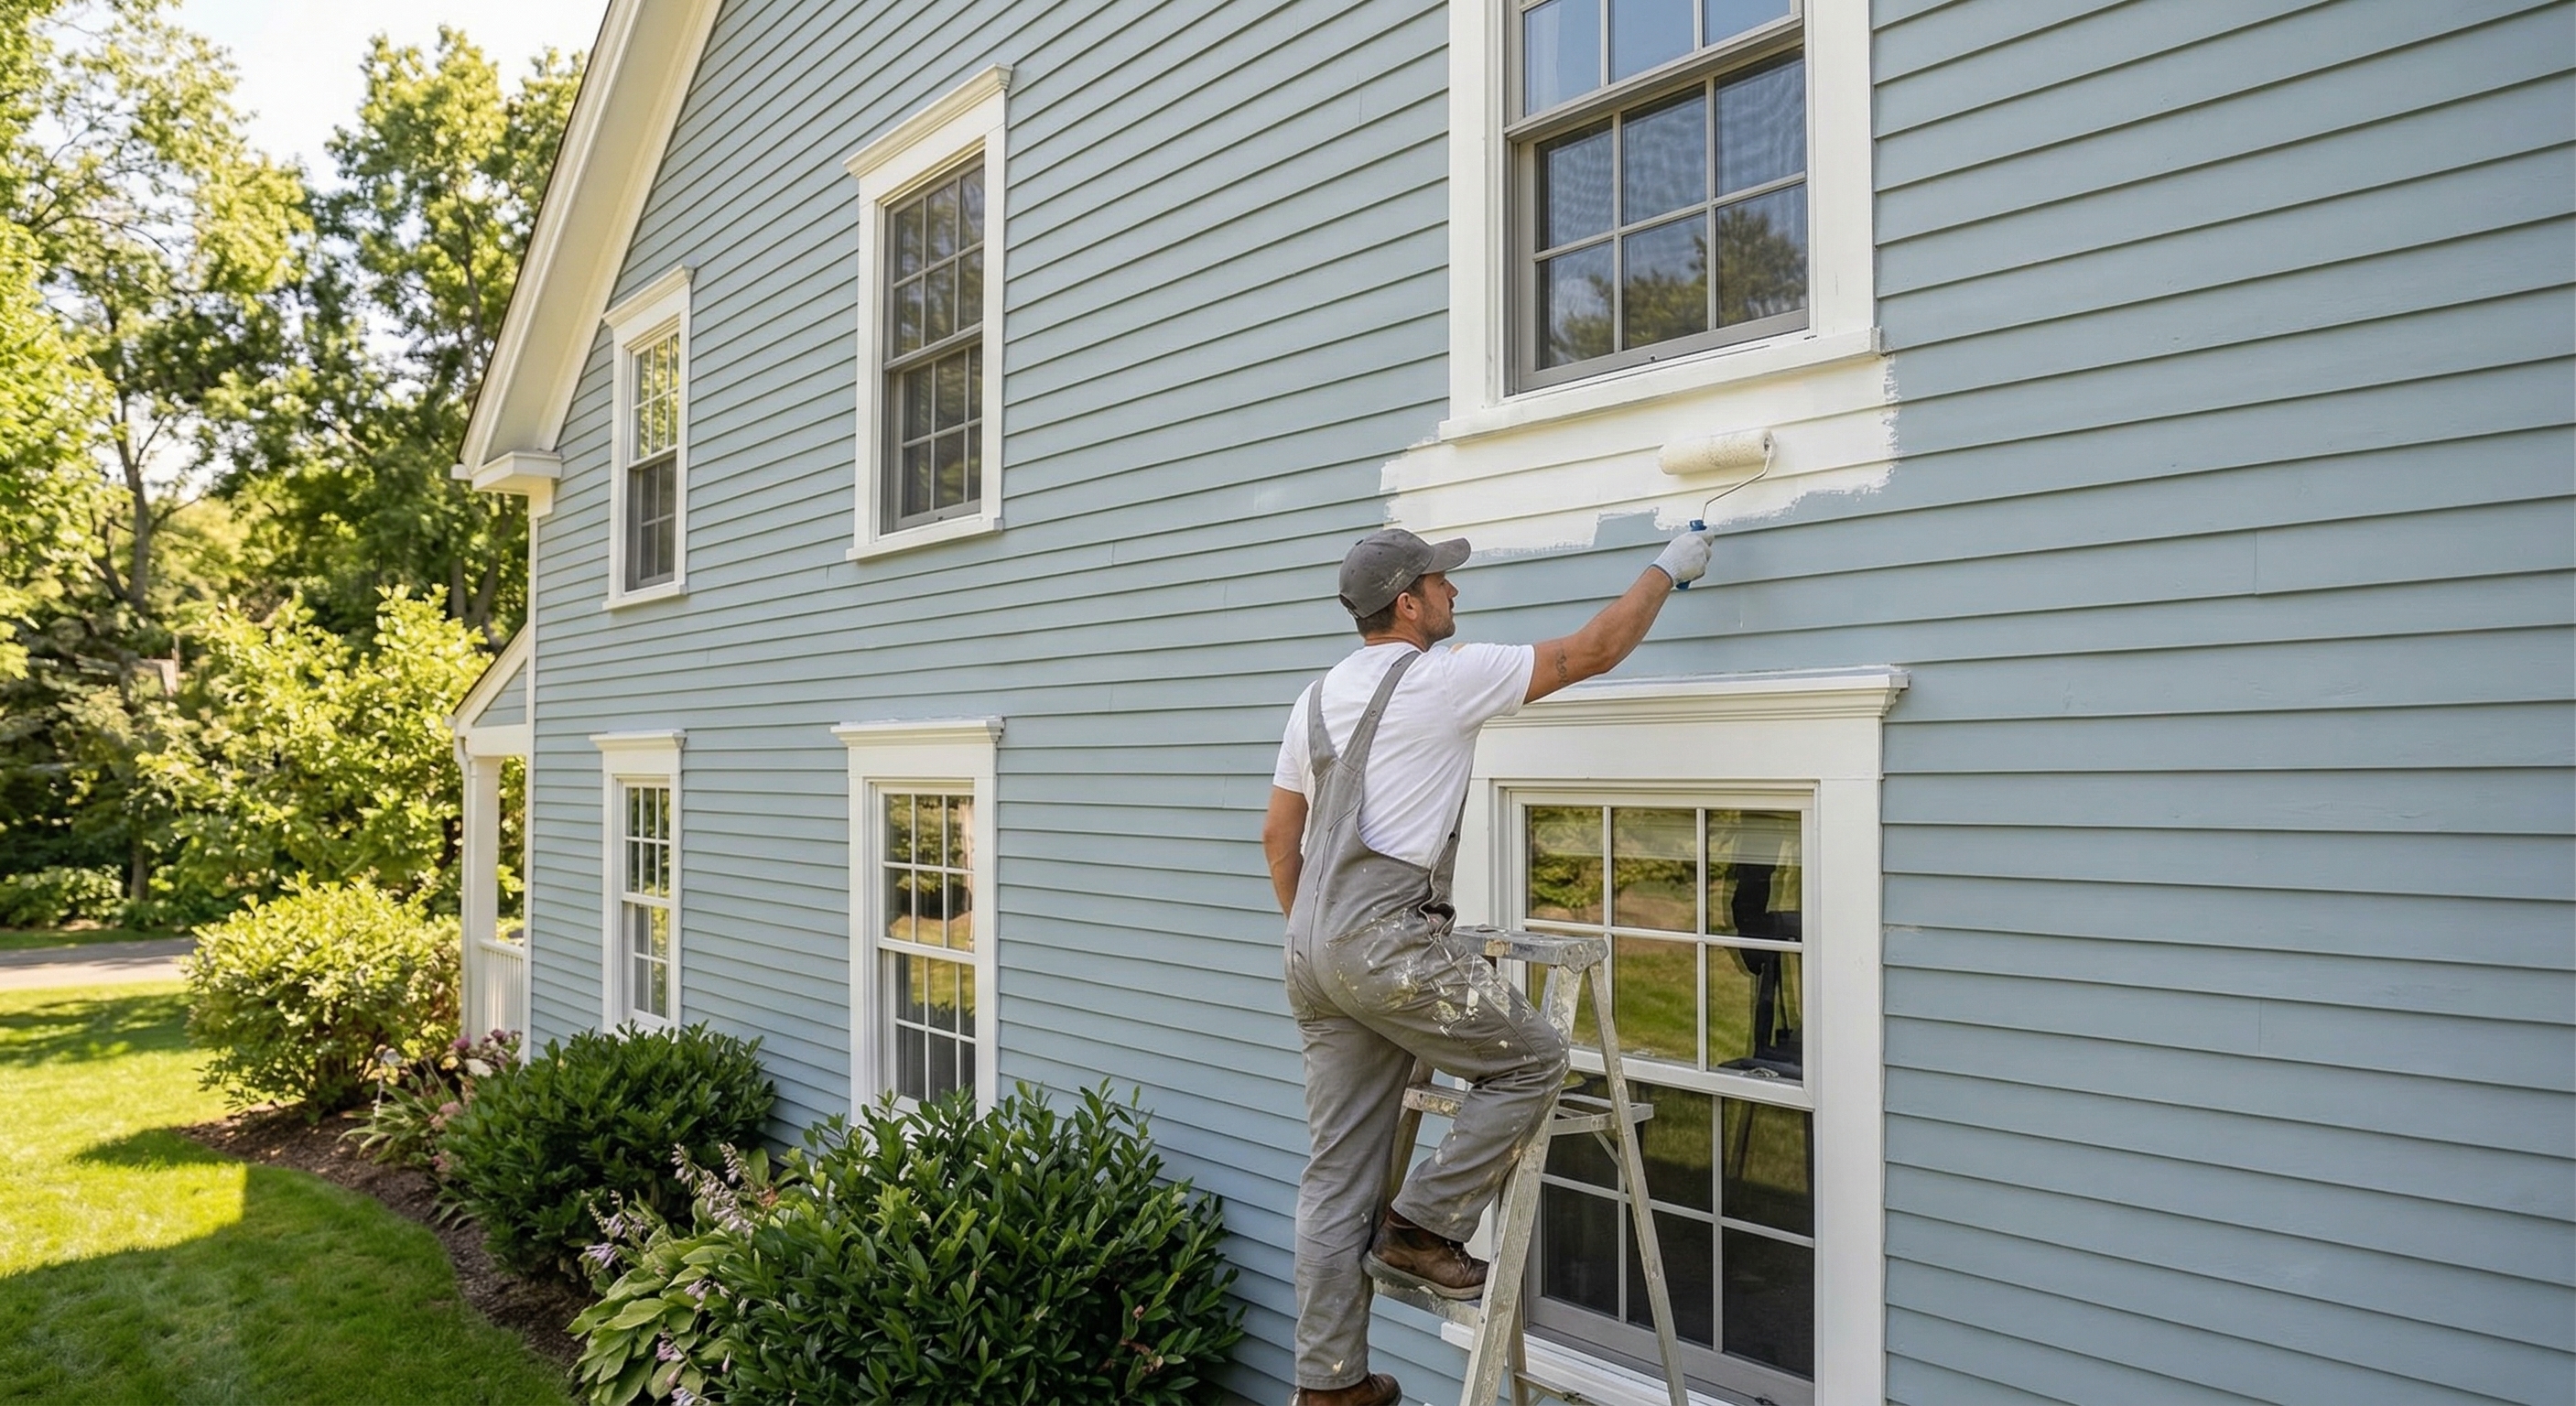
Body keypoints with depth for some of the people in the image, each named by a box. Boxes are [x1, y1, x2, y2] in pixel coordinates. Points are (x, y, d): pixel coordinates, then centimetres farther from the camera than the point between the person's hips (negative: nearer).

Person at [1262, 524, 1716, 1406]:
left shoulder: (1316, 699, 16)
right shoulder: (1443, 677, -6)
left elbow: (1278, 836, 19)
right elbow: (1591, 653, 0)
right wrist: (1669, 569, 14)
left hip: (1312, 949, 8)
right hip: (1388, 944, -8)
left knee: (1337, 1171, 13)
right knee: (1532, 1058, 10)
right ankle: (1420, 1229, 9)